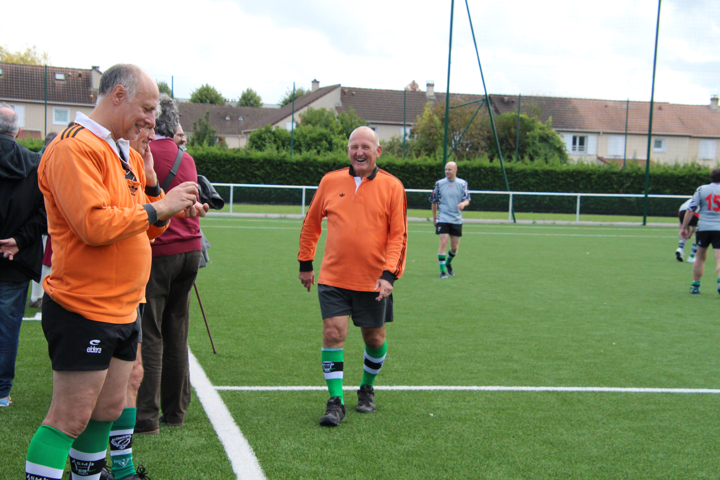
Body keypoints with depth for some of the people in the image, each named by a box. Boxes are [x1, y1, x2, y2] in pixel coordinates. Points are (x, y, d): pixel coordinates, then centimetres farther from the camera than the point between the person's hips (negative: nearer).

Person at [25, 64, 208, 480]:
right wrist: (158, 207, -18)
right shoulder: (75, 148, -15)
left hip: (123, 308, 10)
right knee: (70, 418, -5)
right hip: (83, 309, -9)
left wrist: (154, 190, -1)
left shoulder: (128, 155, 15)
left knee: (109, 409, 16)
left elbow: (148, 229, 17)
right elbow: (94, 224, -26)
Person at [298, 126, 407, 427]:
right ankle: (335, 402, -1)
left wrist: (389, 274, -13)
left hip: (373, 280, 0)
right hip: (333, 278, 1)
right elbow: (311, 224, 14)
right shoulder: (330, 181, 3)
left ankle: (367, 389, 36)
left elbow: (398, 235, -3)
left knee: (374, 338, 11)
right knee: (333, 333, -9)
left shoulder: (392, 186, -3)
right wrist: (305, 263, 14)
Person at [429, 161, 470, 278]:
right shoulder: (439, 183, 2)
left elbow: (467, 200, -2)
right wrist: (434, 217, 13)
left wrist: (463, 203, -26)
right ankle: (442, 270, -8)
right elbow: (434, 201, 11)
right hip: (443, 219, -2)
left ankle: (448, 263, 36)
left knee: (455, 247, 7)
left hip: (457, 219, 2)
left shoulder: (463, 184, 4)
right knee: (443, 243, -15)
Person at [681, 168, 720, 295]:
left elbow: (690, 210, 0)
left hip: (703, 228, 2)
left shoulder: (701, 189, 3)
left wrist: (685, 227, 6)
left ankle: (695, 285, 21)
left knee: (701, 257, 16)